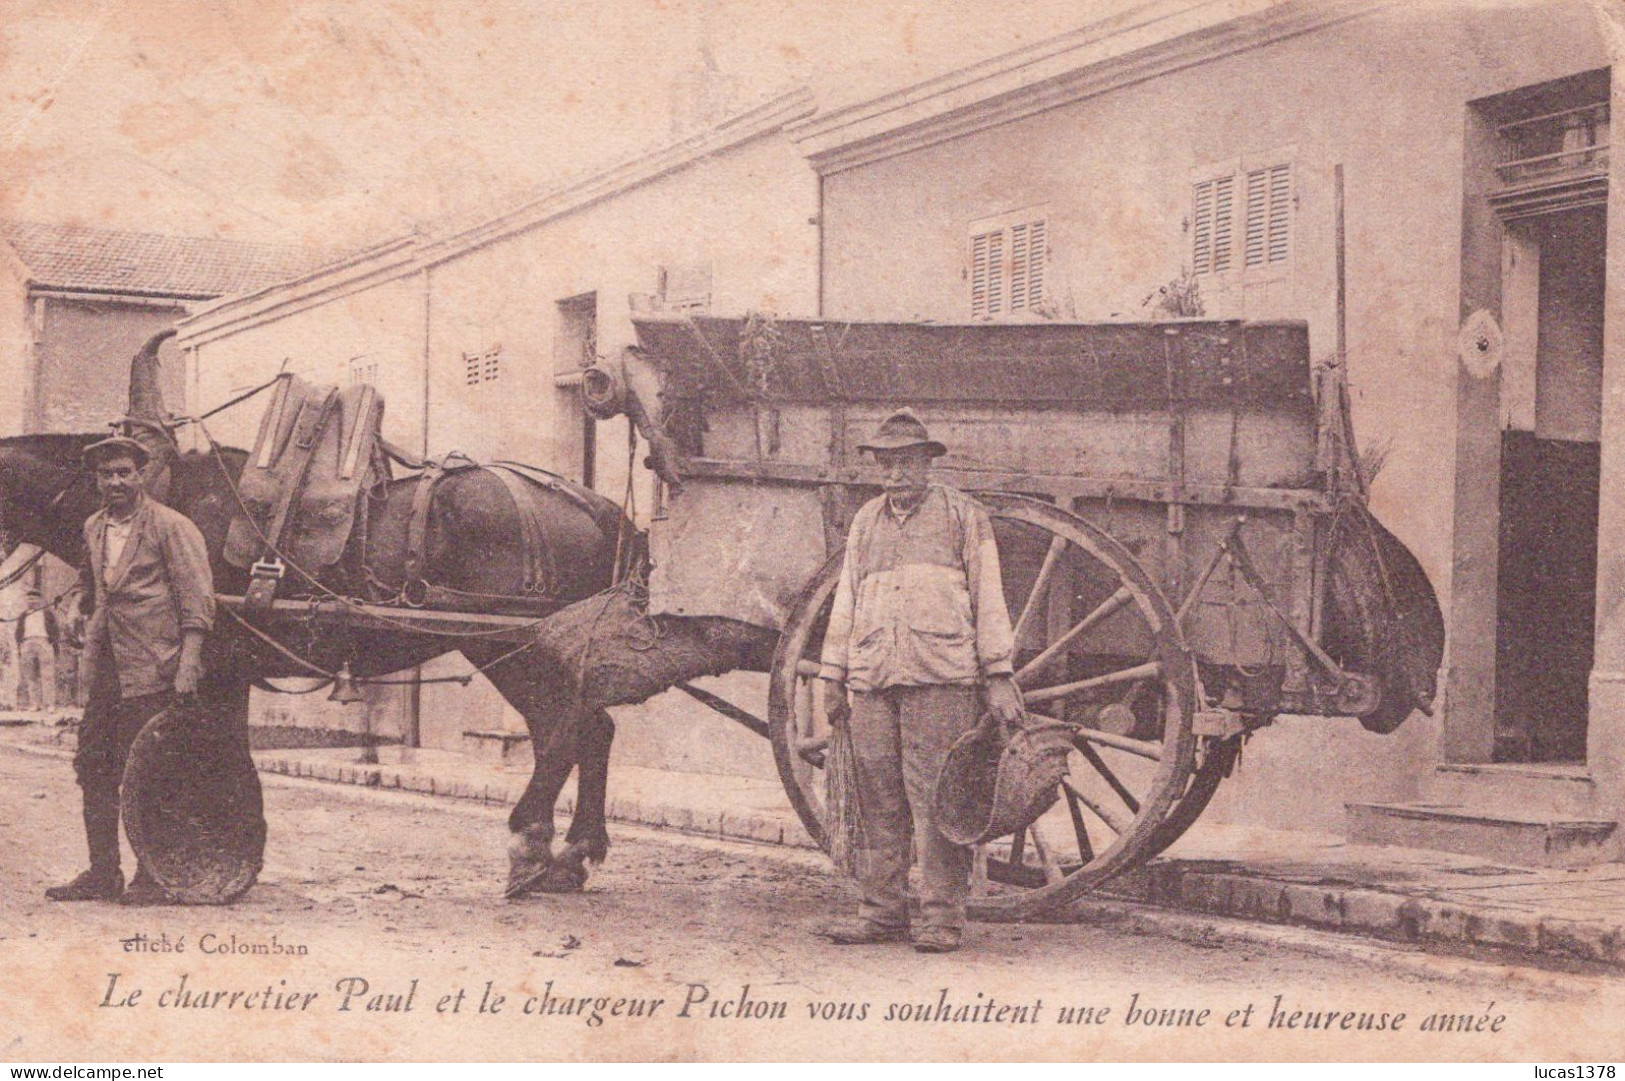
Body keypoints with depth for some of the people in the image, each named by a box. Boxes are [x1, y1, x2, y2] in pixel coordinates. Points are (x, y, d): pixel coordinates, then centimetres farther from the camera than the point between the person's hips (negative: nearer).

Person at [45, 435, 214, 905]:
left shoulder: (171, 527, -6)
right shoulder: (92, 529, 15)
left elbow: (198, 601, -9)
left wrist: (188, 663, -15)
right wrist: (92, 645, 17)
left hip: (151, 671, -7)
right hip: (105, 671, 7)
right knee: (93, 769, 7)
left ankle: (154, 877, 3)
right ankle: (102, 874, 15)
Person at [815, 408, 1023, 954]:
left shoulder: (963, 516, 10)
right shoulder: (865, 523, 21)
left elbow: (987, 598, 7)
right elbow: (846, 602, 25)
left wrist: (997, 674, 0)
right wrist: (833, 675, 19)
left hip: (941, 679, -4)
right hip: (872, 681, 4)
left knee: (936, 799, -7)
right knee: (878, 801, 3)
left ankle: (941, 918, -2)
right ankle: (881, 912, 10)